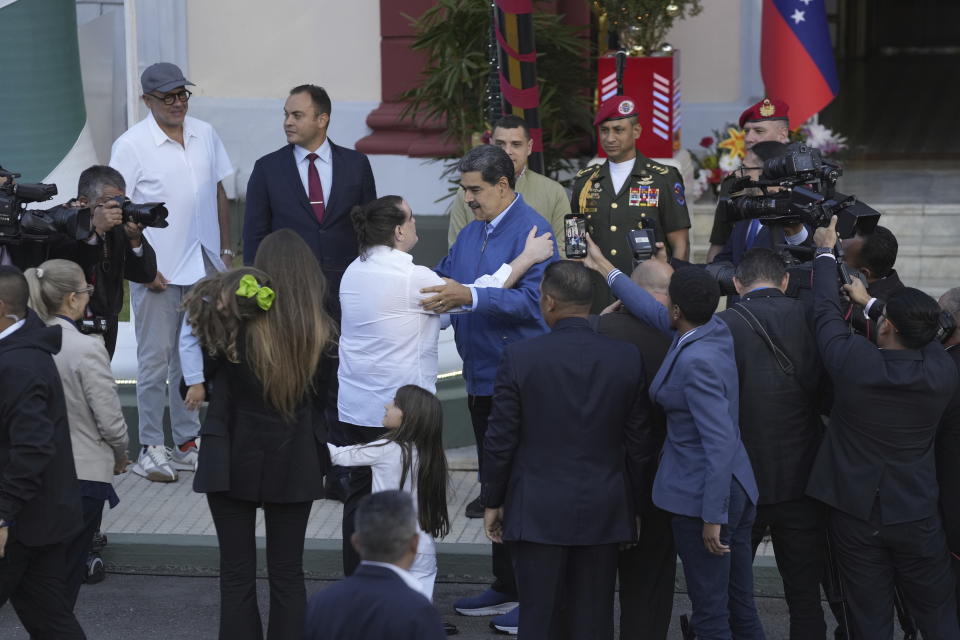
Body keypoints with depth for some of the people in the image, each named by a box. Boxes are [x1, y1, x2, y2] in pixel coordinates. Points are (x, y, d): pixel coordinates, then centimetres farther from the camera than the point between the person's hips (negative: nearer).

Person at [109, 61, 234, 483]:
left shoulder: (205, 135, 6)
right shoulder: (131, 146, -10)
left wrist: (226, 250, 11)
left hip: (204, 267, 5)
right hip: (158, 271, -5)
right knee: (155, 359, -1)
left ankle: (187, 443, 21)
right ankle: (150, 450, 4)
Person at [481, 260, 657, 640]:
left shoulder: (520, 357, -11)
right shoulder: (628, 359, -3)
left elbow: (500, 440, -6)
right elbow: (641, 442, 2)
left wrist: (492, 501, 7)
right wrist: (636, 507, 14)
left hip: (538, 514, -2)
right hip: (603, 515, 2)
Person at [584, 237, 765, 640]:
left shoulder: (697, 362, -24)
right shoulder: (717, 331, 2)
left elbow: (720, 443, -27)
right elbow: (657, 316, 20)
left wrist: (713, 517, -24)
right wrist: (605, 268, 28)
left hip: (702, 497, -9)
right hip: (738, 490, 9)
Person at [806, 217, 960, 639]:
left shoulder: (854, 361, -20)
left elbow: (826, 312, -3)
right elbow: (923, 337, 10)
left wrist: (825, 251, 13)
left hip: (854, 514, -1)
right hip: (916, 517, 1)